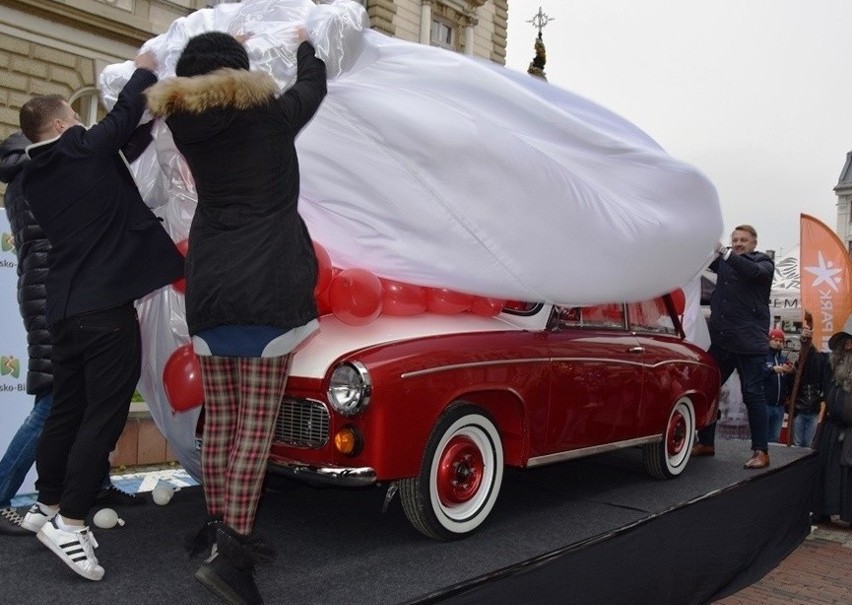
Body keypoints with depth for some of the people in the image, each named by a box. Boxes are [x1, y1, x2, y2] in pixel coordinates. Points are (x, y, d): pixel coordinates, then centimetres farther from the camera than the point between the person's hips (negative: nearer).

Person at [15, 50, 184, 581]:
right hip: (107, 307, -8)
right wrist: (145, 71, 22)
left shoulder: (34, 177, 15)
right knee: (103, 415, -4)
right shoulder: (83, 151, -5)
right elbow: (124, 117, 6)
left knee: (67, 410, 17)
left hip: (65, 309, 8)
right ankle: (69, 521, -1)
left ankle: (47, 506, 27)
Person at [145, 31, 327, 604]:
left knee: (220, 421, 13)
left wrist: (225, 46, 44)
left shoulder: (184, 123, 7)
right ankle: (232, 552, -7)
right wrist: (304, 44, 40)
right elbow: (314, 86, 20)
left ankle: (219, 530, 23)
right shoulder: (269, 114, -1)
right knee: (256, 425, -4)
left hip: (208, 287, 5)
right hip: (265, 288, -5)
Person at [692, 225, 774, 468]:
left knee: (753, 394, -4)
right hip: (720, 339, 5)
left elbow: (753, 272, -18)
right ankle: (706, 443, 17)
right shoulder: (723, 261, 16)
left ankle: (761, 451, 0)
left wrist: (724, 252, -29)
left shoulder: (763, 262, 2)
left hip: (749, 342, -5)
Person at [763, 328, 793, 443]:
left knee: (774, 438, 10)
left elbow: (792, 383, 12)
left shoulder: (785, 359, 15)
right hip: (764, 403, -6)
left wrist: (791, 372, -7)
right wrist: (772, 370, -27)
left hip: (780, 406, 6)